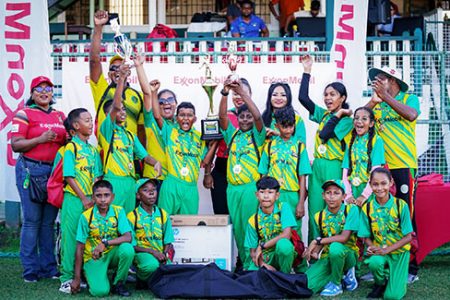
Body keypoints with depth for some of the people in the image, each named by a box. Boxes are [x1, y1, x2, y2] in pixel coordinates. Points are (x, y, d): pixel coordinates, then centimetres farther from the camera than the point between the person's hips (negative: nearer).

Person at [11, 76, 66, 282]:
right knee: (32, 220, -4)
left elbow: (66, 141, 26)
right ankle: (30, 269, 1)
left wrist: (69, 139, 3)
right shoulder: (24, 114, 0)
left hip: (55, 170, 5)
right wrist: (41, 139, -17)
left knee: (49, 221, 7)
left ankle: (48, 267, 12)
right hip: (31, 170, -5)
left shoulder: (60, 116, 16)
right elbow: (15, 145, -8)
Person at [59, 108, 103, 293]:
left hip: (91, 200, 6)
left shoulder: (93, 150, 13)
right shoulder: (71, 148, -5)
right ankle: (67, 277, -1)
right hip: (74, 199, -6)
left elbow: (97, 177, 10)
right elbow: (69, 177, -10)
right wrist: (83, 199, -12)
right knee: (70, 236, -5)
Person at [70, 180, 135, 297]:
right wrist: (77, 278, -7)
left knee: (127, 249, -32)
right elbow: (80, 248, -6)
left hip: (112, 254, 2)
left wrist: (105, 243, -33)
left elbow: (128, 238, -19)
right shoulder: (86, 217, -10)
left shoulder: (118, 212, -6)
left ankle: (118, 283, -6)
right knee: (100, 291, -26)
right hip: (93, 258, -2)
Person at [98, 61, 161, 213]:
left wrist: (156, 163, -7)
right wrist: (121, 79, -21)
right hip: (113, 181, -7)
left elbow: (144, 155, 16)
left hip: (130, 182, 7)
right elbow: (115, 105, -15)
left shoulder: (130, 135, 21)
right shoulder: (107, 129, 0)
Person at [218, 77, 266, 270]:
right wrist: (225, 93, -15)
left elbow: (258, 116, -14)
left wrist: (242, 93, -19)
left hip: (251, 187, -4)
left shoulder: (257, 135, 4)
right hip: (233, 187, 4)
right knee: (237, 226, 8)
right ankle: (242, 261, 18)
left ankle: (251, 264, -3)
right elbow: (222, 116, -1)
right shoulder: (232, 134, 13)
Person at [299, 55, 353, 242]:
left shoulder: (346, 120, -2)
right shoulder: (323, 114, 15)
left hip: (334, 168, -6)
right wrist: (307, 71, 7)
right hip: (317, 167, 6)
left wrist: (338, 115, -5)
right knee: (314, 211, 4)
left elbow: (324, 134, -13)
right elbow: (303, 97, 6)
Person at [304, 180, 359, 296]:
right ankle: (343, 273, 5)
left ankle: (336, 283, -12)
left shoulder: (351, 210, -11)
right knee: (306, 285, -21)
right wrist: (315, 251, -13)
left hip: (348, 253, -4)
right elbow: (322, 241, 11)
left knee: (335, 247, -41)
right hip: (327, 256, 4)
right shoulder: (319, 217, 4)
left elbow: (344, 238, -20)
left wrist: (317, 241, -20)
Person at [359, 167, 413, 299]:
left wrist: (386, 250, -21)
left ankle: (395, 278, 22)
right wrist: (372, 247, -21)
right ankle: (380, 283, 0)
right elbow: (367, 237, 2)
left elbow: (408, 237, -11)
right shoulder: (367, 208, -6)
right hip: (378, 251, 2)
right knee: (374, 263, -36)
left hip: (399, 251, -2)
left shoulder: (401, 205, -13)